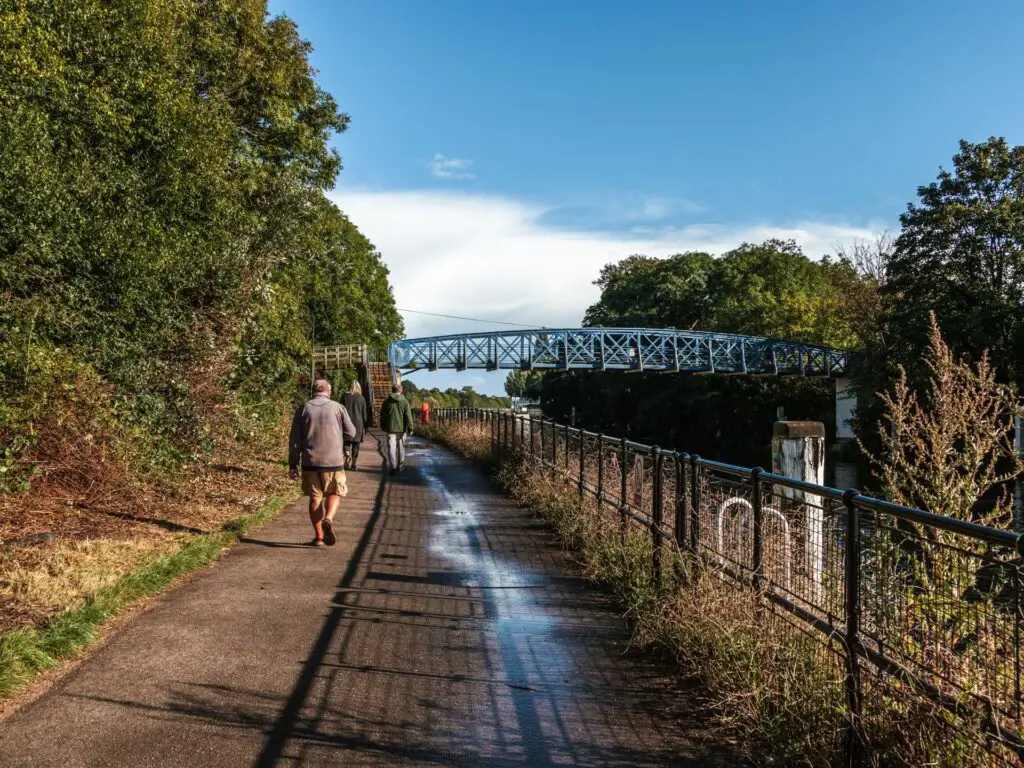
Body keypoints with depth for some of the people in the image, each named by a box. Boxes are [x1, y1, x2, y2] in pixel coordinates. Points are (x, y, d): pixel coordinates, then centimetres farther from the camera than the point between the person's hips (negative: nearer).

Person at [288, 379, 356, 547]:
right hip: (334, 460, -1)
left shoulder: (303, 409, 2)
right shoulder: (338, 407, -3)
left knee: (315, 497, 10)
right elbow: (351, 433, 1)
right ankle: (328, 519, -13)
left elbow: (295, 439, 2)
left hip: (310, 462, 1)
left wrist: (293, 464, 6)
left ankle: (319, 536, 13)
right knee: (334, 493, 14)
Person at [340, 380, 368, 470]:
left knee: (346, 441, 7)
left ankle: (347, 454, -22)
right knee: (356, 444, 8)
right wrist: (364, 426, 12)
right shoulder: (362, 398, 4)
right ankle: (353, 464, 9)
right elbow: (364, 413, 6)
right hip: (358, 423, 1)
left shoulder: (345, 396, 2)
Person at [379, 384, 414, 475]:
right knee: (401, 447, 15)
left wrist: (383, 427, 18)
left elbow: (382, 415, 7)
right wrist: (410, 428, -4)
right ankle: (400, 465, 24)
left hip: (390, 428, 0)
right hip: (401, 428, 0)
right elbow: (408, 416, -6)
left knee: (391, 448, 0)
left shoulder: (386, 401, 1)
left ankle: (393, 468, -4)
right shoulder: (405, 402, -2)